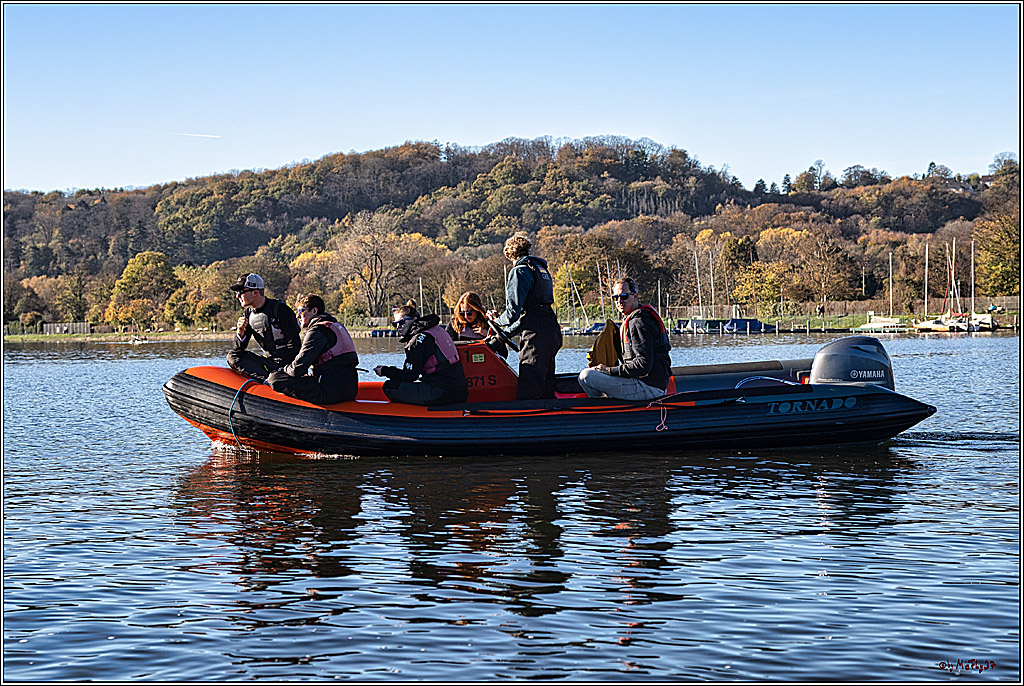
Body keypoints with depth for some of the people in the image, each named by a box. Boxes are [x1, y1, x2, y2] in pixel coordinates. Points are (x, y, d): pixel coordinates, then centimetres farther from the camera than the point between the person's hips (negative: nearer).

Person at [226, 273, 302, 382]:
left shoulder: (281, 310, -11)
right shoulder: (248, 314, 9)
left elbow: (294, 345, -13)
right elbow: (239, 348, 9)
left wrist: (281, 369, -22)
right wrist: (240, 331, -12)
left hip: (287, 361, -8)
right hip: (269, 360, 8)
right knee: (233, 356, -11)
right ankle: (267, 379, -24)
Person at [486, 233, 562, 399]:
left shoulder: (519, 271, -5)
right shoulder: (541, 268, 22)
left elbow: (514, 311, -12)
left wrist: (497, 319, 9)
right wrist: (506, 333, 27)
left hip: (536, 336, -9)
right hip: (553, 332, 9)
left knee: (527, 392, -13)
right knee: (546, 390, 12)